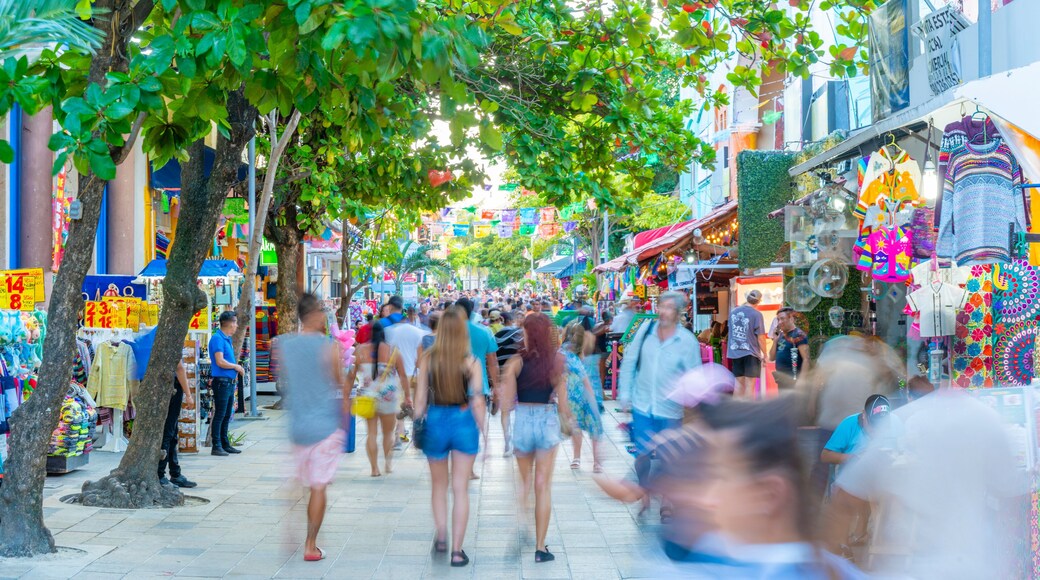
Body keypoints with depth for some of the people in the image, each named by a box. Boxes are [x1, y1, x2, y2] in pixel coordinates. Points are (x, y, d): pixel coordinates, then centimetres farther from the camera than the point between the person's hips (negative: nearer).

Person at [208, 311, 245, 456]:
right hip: (221, 381, -10)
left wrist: (236, 369, 8)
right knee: (219, 415, -6)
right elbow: (220, 362, -22)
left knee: (227, 415, 14)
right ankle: (216, 447, -2)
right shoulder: (218, 338, -14)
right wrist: (236, 366, -9)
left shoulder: (227, 339, 16)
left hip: (230, 382, 10)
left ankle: (225, 444, 22)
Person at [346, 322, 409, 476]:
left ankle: (374, 468, 5)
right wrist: (407, 396, 11)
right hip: (388, 398, -1)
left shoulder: (360, 351, -1)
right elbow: (403, 376, 2)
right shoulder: (394, 351, -2)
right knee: (388, 432, 16)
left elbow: (351, 376, 1)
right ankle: (388, 463, 14)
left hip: (368, 398, 1)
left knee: (372, 433, 8)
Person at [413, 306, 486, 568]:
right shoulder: (471, 362, -9)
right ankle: (457, 551, 9)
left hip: (436, 421, 1)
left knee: (438, 485, 23)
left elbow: (421, 398, -4)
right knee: (460, 489, 7)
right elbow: (477, 401, -8)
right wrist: (483, 432, 2)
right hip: (464, 422, -1)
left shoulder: (428, 359, -6)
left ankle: (441, 537, 25)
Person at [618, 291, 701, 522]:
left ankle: (666, 503, 27)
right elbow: (629, 361, 5)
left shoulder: (687, 340, -10)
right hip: (642, 405, 1)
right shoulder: (646, 329, -4)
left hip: (670, 410, -1)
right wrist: (624, 392, 3)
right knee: (642, 454, 4)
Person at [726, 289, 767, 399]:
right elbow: (760, 337, -11)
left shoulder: (734, 311, 6)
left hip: (735, 353, 5)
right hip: (750, 353, -5)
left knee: (739, 382, 12)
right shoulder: (756, 314, -10)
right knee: (750, 384, -2)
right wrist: (765, 354, -2)